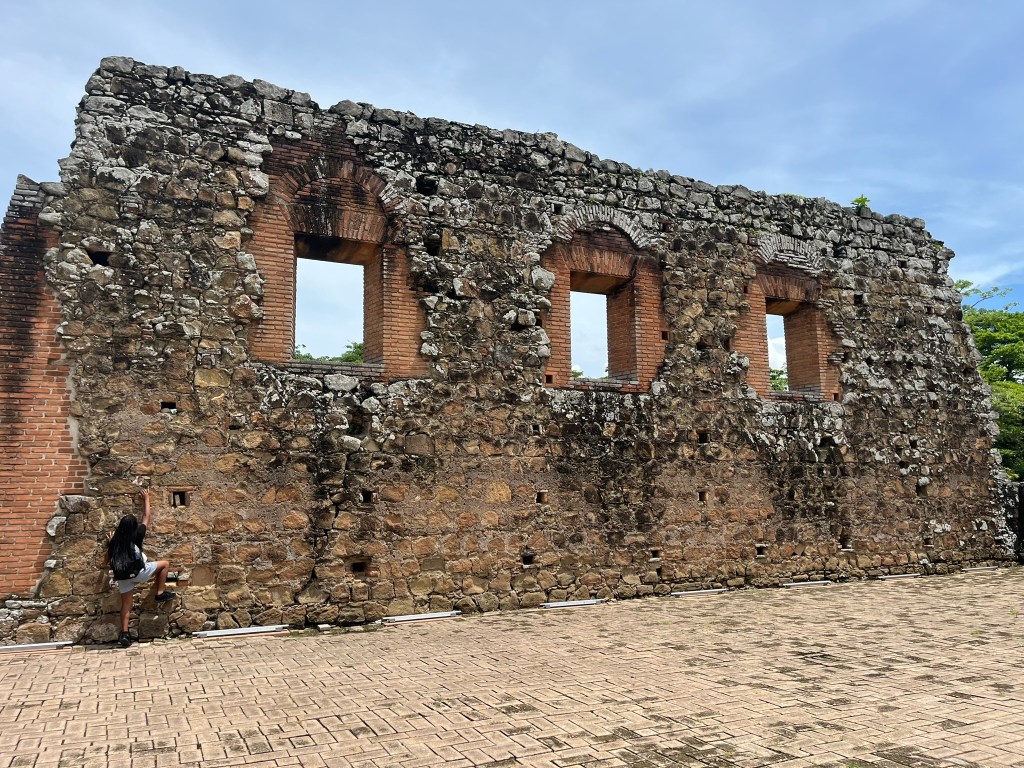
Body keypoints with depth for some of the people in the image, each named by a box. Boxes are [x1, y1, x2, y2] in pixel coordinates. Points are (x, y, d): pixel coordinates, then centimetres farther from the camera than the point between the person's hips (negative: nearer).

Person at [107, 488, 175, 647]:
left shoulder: (115, 540, 9)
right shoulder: (137, 535, -1)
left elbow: (109, 558, 18)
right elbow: (146, 518, 12)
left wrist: (110, 543, 32)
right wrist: (146, 499, 23)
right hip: (138, 572, -5)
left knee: (126, 603, 12)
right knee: (165, 563, 13)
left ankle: (124, 633, 3)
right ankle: (160, 593, 12)